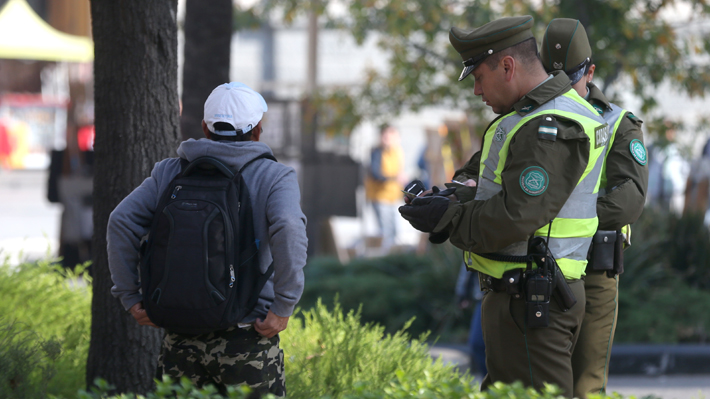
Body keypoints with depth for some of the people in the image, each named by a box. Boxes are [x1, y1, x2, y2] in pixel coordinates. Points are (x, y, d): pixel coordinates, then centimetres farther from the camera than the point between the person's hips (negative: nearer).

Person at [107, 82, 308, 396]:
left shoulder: (168, 173, 9)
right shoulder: (275, 177, -1)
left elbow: (121, 222, -1)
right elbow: (288, 228, -20)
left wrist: (129, 297, 3)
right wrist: (283, 308, -16)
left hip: (181, 343, 3)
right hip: (247, 340, -3)